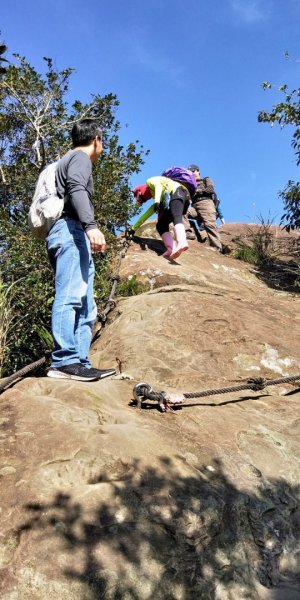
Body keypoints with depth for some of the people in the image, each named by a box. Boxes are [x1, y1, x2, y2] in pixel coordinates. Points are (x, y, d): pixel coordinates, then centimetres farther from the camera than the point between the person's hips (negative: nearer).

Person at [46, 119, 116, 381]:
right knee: (70, 296, -21)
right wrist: (91, 225, -28)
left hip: (69, 233, 10)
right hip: (71, 229, -10)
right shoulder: (80, 157, 6)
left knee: (85, 306, 1)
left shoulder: (68, 160, 35)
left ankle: (80, 364, -6)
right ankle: (65, 361, -29)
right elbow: (76, 189, -14)